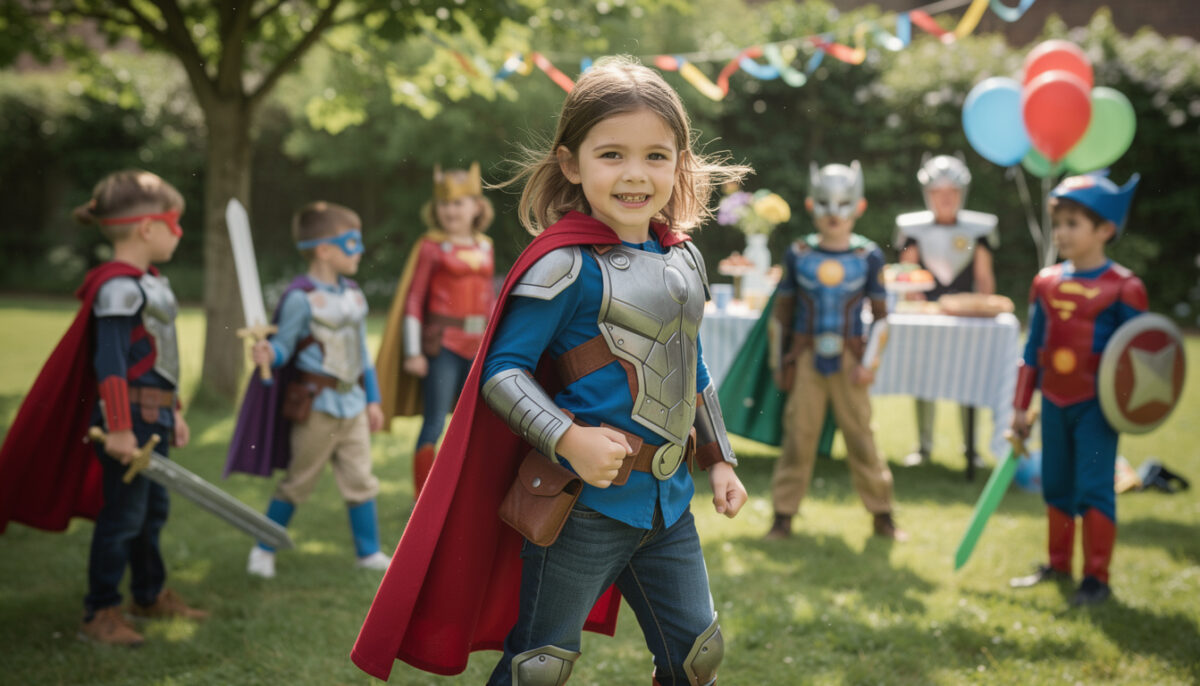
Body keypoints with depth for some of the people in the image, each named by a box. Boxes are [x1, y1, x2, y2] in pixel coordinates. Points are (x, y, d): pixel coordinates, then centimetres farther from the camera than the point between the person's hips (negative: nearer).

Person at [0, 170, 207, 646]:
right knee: (123, 513, -3)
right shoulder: (118, 287, -17)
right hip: (129, 415, -10)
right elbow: (110, 362, -21)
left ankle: (150, 594, 34)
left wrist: (174, 412, 23)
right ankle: (100, 614, 6)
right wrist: (118, 427, -24)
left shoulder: (151, 284, 13)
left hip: (153, 416, 10)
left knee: (153, 507, 19)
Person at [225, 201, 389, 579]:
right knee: (298, 481, 4)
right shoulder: (301, 298, -13)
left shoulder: (354, 295, 10)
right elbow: (284, 344, -12)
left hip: (352, 401, 6)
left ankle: (369, 552, 20)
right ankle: (263, 550, 20)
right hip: (315, 403, -6)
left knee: (360, 479, 9)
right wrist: (267, 353, -35)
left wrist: (373, 399, 18)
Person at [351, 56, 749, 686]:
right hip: (584, 501, -7)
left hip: (667, 500, 7)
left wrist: (719, 460, 20)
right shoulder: (566, 265, -14)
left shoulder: (683, 259, 10)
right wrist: (568, 439, -26)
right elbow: (502, 371, -15)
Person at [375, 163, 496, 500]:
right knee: (434, 422, -4)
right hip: (442, 342, -6)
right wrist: (413, 351, -11)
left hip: (478, 345, 6)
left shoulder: (485, 247, 9)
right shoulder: (431, 247, -7)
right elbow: (413, 300, -7)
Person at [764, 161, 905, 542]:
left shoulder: (868, 256, 0)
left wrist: (870, 362, -4)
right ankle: (783, 517, 10)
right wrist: (780, 361, 7)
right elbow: (782, 311, 9)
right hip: (806, 359, 1)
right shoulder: (798, 254, 2)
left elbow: (880, 314, 4)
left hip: (849, 360, -1)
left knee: (861, 437, 2)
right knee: (798, 437, 2)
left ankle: (882, 515, 14)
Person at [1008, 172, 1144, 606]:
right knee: (1056, 485, 13)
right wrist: (1021, 407, 11)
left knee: (1094, 488, -5)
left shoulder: (1122, 288, -9)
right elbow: (1033, 349, 10)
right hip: (1054, 403, 5)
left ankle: (1096, 578, 4)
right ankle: (1058, 565, 28)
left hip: (1096, 404, -5)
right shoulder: (1046, 283, 5)